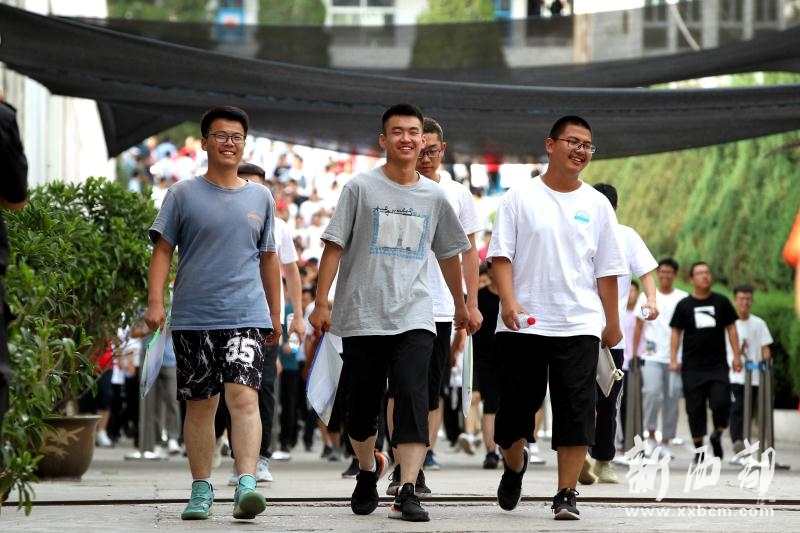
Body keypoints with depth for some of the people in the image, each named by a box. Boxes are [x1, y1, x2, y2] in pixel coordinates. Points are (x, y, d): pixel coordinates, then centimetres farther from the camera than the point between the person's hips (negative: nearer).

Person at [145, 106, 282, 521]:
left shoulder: (260, 198, 12)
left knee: (243, 395, -16)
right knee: (200, 403, 6)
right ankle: (201, 489, 15)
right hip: (193, 318, 0)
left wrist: (275, 316, 21)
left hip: (246, 316, 0)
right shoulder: (184, 194, 5)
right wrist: (155, 303, -11)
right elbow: (162, 249, 2)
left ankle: (246, 484, -26)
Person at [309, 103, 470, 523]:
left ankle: (407, 492, -20)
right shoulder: (360, 188, 2)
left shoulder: (434, 196, 10)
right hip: (361, 316, -1)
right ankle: (368, 471, 34)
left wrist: (461, 306, 30)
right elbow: (334, 247, 0)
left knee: (412, 397, -16)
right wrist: (321, 303, -6)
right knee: (362, 404, 7)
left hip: (413, 318, 1)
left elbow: (449, 254, 23)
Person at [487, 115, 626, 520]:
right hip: (523, 324, -1)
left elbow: (607, 270, 12)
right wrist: (508, 301, -16)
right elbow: (501, 255, -2)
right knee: (516, 406, 7)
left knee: (576, 411, -8)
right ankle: (514, 468, 34)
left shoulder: (597, 205, 9)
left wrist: (612, 324, 10)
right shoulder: (520, 197, 3)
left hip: (579, 325, 1)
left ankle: (566, 494, -4)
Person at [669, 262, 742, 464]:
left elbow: (731, 328, 11)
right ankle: (698, 449, 10)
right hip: (692, 367, 0)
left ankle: (717, 435, 12)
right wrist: (673, 359, -1)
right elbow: (676, 332, 7)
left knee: (721, 402, -15)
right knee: (695, 408, 0)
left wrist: (736, 356, 5)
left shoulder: (721, 302, 7)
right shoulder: (684, 305, 5)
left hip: (718, 365, 0)